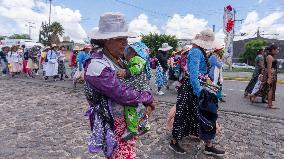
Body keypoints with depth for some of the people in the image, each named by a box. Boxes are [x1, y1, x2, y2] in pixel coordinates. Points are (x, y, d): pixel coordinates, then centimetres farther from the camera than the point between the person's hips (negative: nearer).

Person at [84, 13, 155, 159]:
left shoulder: (117, 61, 5)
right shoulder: (97, 65, -22)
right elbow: (124, 94, -26)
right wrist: (148, 97, -12)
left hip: (129, 121, 8)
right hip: (114, 127, -8)